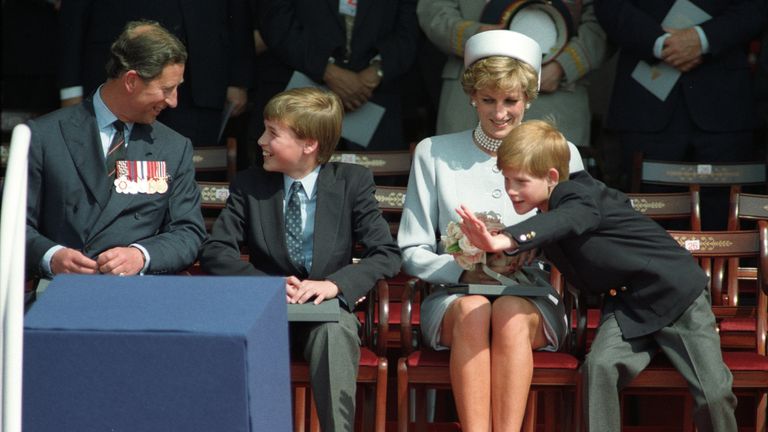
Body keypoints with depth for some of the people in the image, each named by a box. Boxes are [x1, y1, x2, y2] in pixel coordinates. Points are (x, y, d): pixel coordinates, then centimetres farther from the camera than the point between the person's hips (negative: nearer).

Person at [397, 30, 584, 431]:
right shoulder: (433, 154, 10)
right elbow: (412, 252, 10)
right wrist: (465, 271, -10)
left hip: (533, 300, 0)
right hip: (453, 298, 0)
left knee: (510, 312, -35)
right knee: (473, 310, -35)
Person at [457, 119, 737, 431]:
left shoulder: (579, 196, -23)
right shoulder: (546, 214, 4)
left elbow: (560, 223, -46)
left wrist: (504, 241, -62)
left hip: (675, 292, -7)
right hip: (625, 305, 7)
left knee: (714, 394, -15)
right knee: (600, 365, -25)